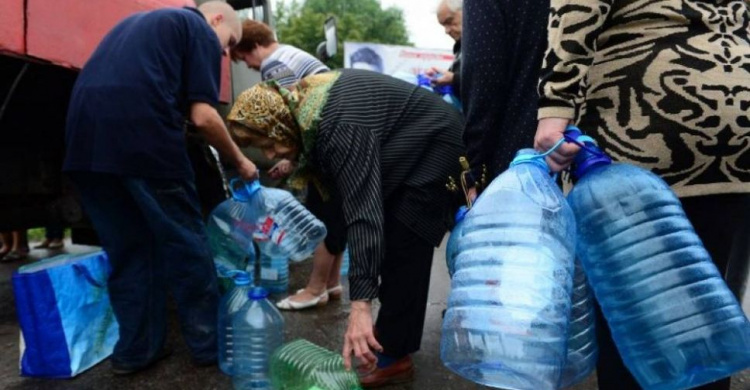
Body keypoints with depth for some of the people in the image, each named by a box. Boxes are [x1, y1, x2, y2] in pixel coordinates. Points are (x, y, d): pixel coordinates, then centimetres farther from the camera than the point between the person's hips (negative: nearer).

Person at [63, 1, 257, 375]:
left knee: (127, 251, 16)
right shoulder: (201, 31, 8)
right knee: (186, 246, 6)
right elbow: (202, 116, -4)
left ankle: (135, 350, 22)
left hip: (85, 140, 8)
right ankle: (208, 343, 17)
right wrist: (239, 161, 9)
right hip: (142, 140, -7)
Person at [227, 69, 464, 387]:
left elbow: (362, 210, -42)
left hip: (433, 144, -10)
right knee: (389, 241, 14)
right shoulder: (299, 104, -7)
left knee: (403, 249, -10)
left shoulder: (337, 128, -35)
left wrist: (360, 306, -44)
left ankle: (394, 356, 1)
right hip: (410, 146, 10)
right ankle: (393, 330, 27)